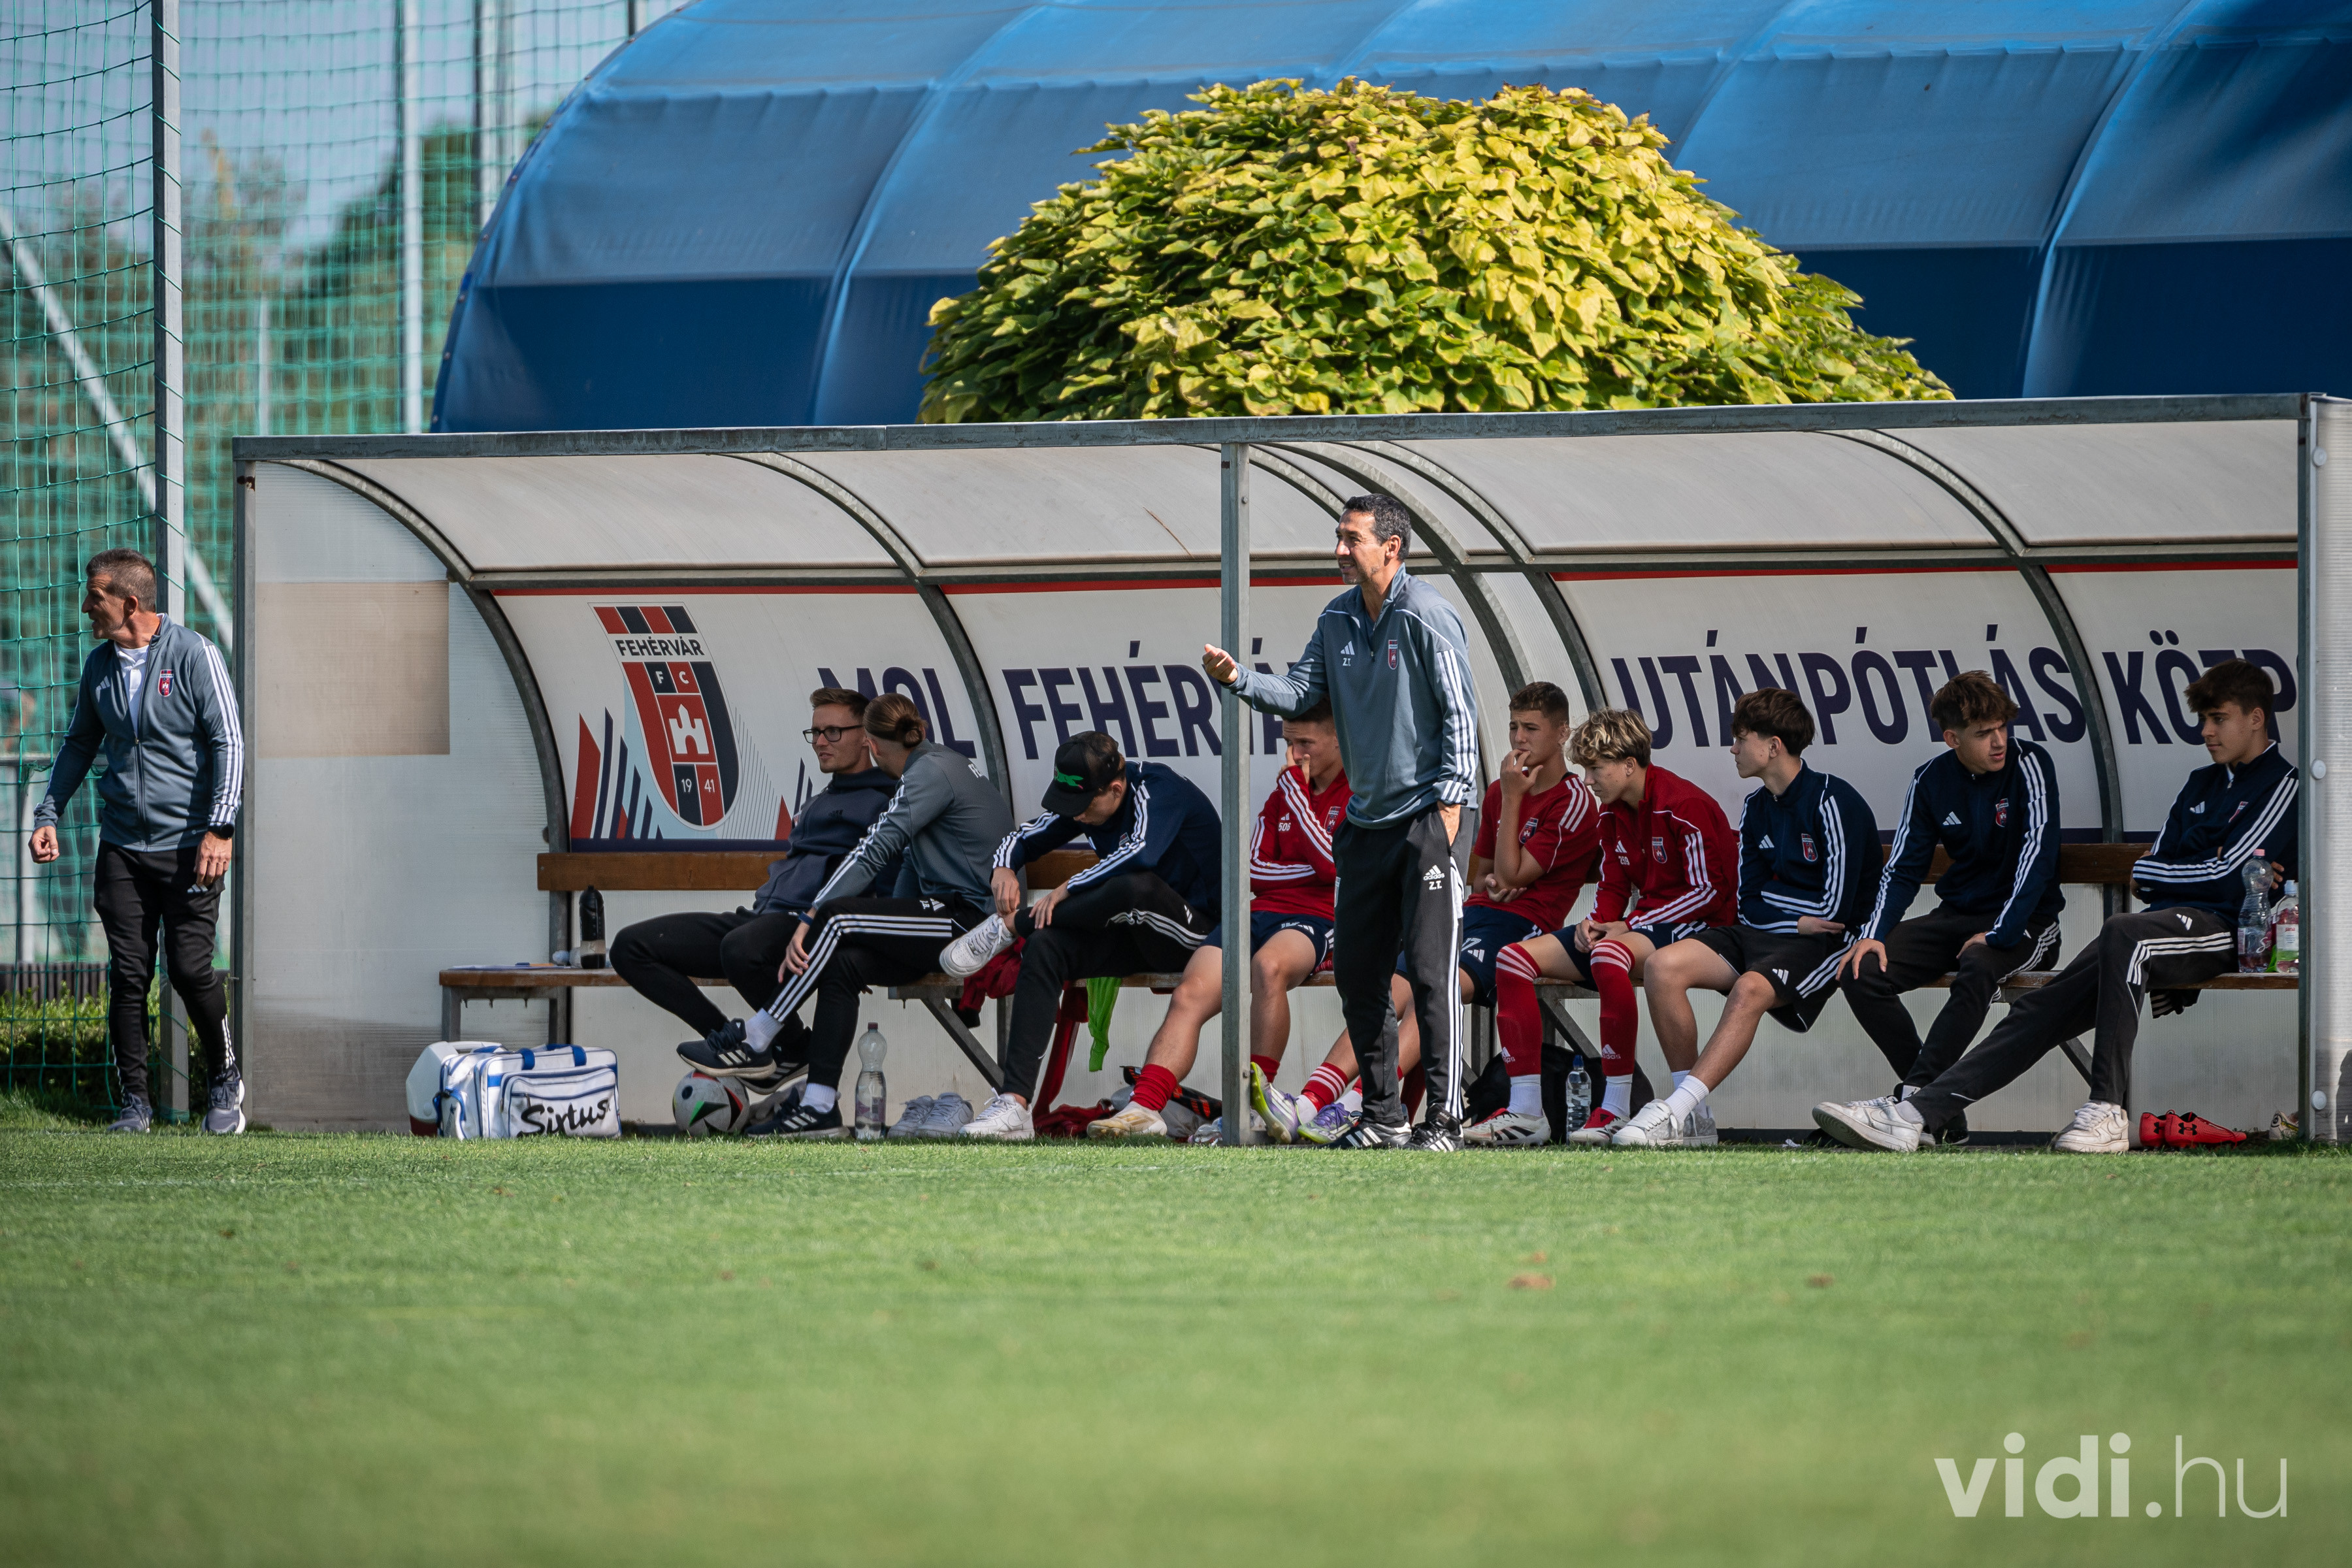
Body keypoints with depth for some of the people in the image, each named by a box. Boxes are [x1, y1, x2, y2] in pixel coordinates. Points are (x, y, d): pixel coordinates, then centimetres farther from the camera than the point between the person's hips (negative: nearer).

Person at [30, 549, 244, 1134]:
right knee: (128, 975, -1)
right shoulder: (100, 665, 9)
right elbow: (79, 745, 22)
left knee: (190, 969, -7)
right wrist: (48, 815, 12)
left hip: (188, 846, -5)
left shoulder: (194, 656, -7)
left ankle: (225, 1079, 15)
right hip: (122, 845, 5)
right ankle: (135, 1101, 5)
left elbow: (228, 743, -10)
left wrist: (220, 828, -18)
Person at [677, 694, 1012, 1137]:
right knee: (842, 963, -6)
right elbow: (910, 860, 19)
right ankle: (820, 1109, -14)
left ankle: (755, 1043, -13)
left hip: (972, 922, -9)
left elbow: (874, 852, -18)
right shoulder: (946, 763, 20)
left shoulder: (931, 772, -11)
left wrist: (810, 921, -21)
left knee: (836, 919, -20)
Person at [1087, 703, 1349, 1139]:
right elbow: (1255, 869, 15)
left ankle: (1258, 1096, -30)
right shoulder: (1283, 793, 25)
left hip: (1318, 919, -6)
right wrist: (1314, 870, -2)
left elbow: (1333, 864, -10)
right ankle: (1145, 1106, -30)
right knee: (1189, 996, -18)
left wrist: (1297, 795, -5)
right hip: (1262, 910, 6)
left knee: (1268, 965, -40)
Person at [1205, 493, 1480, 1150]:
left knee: (1430, 970, -9)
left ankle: (1445, 1120, -5)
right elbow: (1301, 693, 9)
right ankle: (1383, 1116, 18)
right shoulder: (1338, 619, 10)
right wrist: (1238, 678, -8)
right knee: (1356, 971, 8)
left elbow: (1460, 712, -13)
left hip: (1428, 820, -8)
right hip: (1366, 821, 8)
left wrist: (1450, 803, -17)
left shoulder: (1426, 616, -11)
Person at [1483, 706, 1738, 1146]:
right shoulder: (1612, 813, 13)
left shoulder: (1685, 807, -14)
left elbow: (1711, 891, -17)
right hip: (1637, 925, 9)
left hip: (1694, 927, -9)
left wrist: (1629, 925, -17)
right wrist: (1596, 922, -5)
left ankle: (1617, 1109, -36)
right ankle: (1526, 1112, -10)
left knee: (1608, 954, -42)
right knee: (1514, 959, -5)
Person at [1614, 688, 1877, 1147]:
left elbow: (1835, 909, -16)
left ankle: (1675, 1112, -42)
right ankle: (1694, 1121, -17)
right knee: (1662, 966, -15)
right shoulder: (1756, 808, 13)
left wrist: (1772, 897, -4)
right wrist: (1798, 918, -6)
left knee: (1751, 988, -37)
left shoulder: (1833, 802, -11)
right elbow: (1752, 905, 12)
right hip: (1765, 937, 8)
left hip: (1826, 943, -8)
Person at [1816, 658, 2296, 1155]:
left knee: (2123, 933, -39)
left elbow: (2227, 879, -9)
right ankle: (1915, 1115, -20)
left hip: (2218, 928, -8)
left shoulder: (2282, 786, 2)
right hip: (2162, 923, 8)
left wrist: (2149, 874, 7)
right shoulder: (2203, 784, 29)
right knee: (2043, 1007, -10)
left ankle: (2107, 1114, -43)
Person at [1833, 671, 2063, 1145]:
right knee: (1862, 972, -17)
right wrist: (1875, 933, -13)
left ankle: (1914, 1095, -40)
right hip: (1957, 917, 5)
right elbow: (1903, 868, 5)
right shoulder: (1932, 781, 3)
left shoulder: (2028, 765, -10)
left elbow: (2038, 853, -19)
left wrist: (1997, 935, -27)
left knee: (1976, 968, -39)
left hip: (2023, 923, -5)